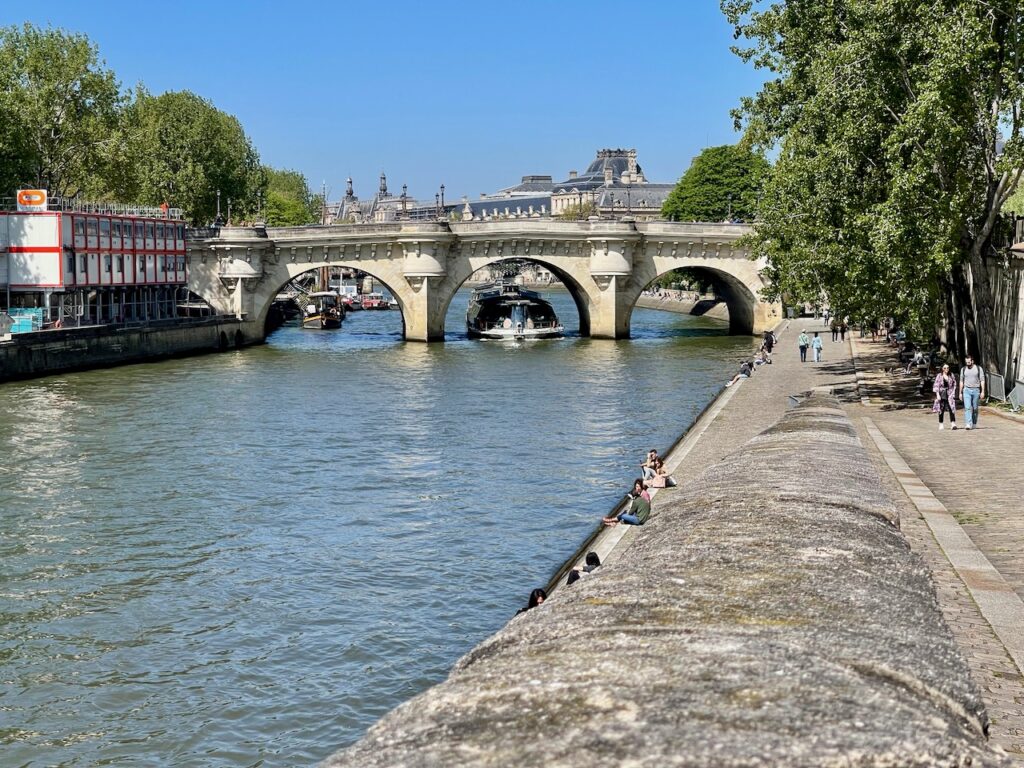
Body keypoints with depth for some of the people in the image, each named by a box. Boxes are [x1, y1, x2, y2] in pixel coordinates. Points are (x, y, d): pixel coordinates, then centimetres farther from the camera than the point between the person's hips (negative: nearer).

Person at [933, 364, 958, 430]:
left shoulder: (951, 376, 7)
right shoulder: (939, 376, 1)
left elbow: (954, 385, 13)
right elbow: (936, 386, -2)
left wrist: (953, 393, 2)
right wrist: (937, 395, -11)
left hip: (950, 394, 1)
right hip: (942, 394, -1)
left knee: (951, 409, -12)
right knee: (941, 410, 4)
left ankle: (953, 424, -17)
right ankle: (940, 424, 13)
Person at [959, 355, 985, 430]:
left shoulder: (978, 369, 2)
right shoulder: (963, 370, 8)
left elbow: (982, 380, 0)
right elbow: (961, 381, 14)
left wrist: (982, 392, -7)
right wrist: (960, 393, 11)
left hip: (976, 390, -1)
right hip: (967, 390, 1)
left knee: (975, 408, 6)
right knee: (967, 407, -13)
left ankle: (974, 424, 20)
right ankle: (969, 424, -19)